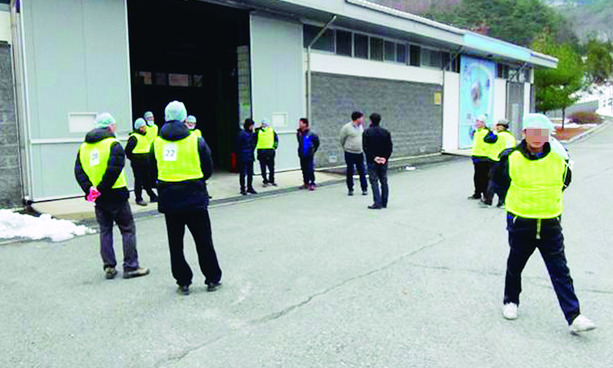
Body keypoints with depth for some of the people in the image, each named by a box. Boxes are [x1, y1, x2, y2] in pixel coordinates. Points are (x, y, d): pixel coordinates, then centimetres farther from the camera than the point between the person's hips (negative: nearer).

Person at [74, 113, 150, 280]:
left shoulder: (83, 147, 10)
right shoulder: (113, 144, -10)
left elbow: (78, 172, 3)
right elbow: (114, 170, -22)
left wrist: (88, 189, -4)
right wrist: (101, 189, -15)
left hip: (98, 198, 6)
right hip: (116, 195, -6)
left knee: (105, 231, 13)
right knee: (128, 230, 2)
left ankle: (109, 267, 15)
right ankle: (131, 267, 3)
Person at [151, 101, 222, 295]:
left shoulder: (157, 142, 0)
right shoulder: (197, 141, -7)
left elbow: (155, 169, 8)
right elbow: (208, 170, 0)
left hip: (169, 199, 2)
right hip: (194, 198, -2)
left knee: (175, 243, 12)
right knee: (204, 241, 9)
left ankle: (183, 282, 17)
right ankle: (212, 279, 19)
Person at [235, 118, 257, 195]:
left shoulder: (251, 133, 7)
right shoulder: (241, 134, -14)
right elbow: (237, 146, -12)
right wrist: (238, 155, -12)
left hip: (250, 157, 7)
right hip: (243, 158, -7)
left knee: (250, 173, 12)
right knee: (243, 174, 3)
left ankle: (250, 188, 22)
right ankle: (243, 189, 12)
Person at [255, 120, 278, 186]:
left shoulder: (272, 130, 6)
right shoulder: (258, 131, 1)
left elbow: (276, 139, 14)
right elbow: (255, 140, 7)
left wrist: (275, 146, 7)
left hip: (270, 151, 1)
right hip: (261, 151, -1)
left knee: (271, 167, 6)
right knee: (263, 168, 5)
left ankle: (271, 180, 19)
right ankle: (265, 181, 15)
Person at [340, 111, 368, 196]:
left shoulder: (361, 126, 5)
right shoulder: (346, 127, -12)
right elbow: (342, 140, -1)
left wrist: (362, 148, 13)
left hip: (360, 153, 4)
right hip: (350, 153, -4)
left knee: (362, 171, 5)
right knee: (350, 172, 5)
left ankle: (364, 188, 15)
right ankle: (350, 189, 17)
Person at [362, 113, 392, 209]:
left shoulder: (367, 132, -6)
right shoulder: (386, 132, 6)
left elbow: (365, 147, -13)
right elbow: (390, 146, 0)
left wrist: (373, 157, -13)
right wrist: (385, 157, -6)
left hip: (372, 162, -4)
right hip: (383, 162, 4)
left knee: (374, 182, -2)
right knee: (384, 182, 12)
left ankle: (377, 203, -8)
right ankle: (384, 203, 16)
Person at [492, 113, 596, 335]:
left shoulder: (559, 158, -4)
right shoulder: (512, 158, -11)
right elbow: (498, 180, 7)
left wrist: (550, 199, 9)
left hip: (550, 225, 1)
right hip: (520, 224, -1)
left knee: (560, 271, 2)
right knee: (515, 266, 15)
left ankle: (574, 317, 7)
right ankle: (510, 301, 37)